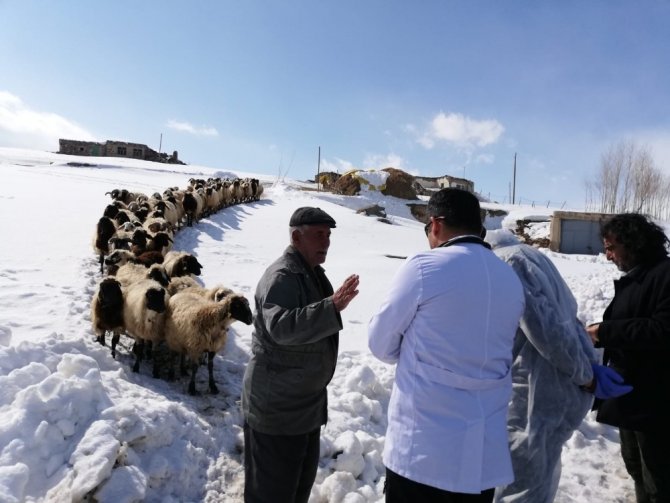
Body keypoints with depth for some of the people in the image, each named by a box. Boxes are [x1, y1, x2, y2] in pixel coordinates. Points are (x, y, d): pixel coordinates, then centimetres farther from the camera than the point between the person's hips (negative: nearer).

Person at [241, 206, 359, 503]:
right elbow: (282, 327, -37)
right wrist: (332, 306, -44)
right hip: (276, 406, -10)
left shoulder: (313, 272, 10)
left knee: (302, 478, 24)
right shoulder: (282, 276, -22)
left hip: (306, 402, 10)